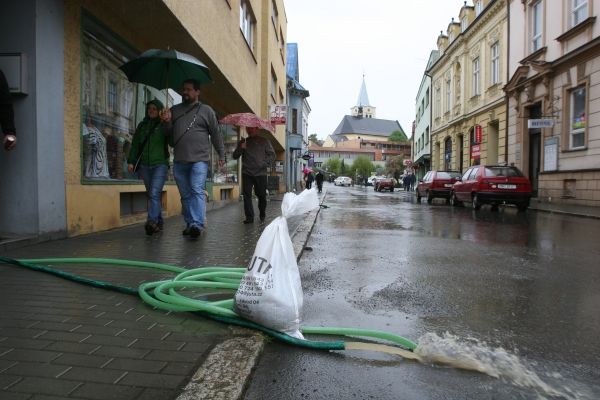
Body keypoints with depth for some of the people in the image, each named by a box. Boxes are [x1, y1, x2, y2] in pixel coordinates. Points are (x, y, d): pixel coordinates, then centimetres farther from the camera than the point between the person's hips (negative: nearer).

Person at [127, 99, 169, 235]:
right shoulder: (142, 125, 18)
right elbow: (135, 144, 16)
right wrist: (131, 161, 6)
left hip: (160, 164, -5)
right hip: (145, 165, 5)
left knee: (154, 193, -19)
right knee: (151, 195, 6)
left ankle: (151, 222, -28)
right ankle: (159, 223, 13)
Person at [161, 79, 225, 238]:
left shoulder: (206, 110, 7)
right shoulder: (174, 110, 18)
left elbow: (216, 134, 6)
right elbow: (168, 134, 18)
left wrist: (221, 155, 3)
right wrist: (166, 122, -2)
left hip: (199, 159, -4)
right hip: (179, 161, 5)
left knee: (197, 191, -16)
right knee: (185, 195, 8)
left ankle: (197, 224, -21)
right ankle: (189, 224, 16)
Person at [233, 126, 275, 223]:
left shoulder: (264, 141, 8)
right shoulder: (243, 142, 14)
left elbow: (272, 154, 6)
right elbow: (235, 156, 9)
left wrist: (265, 164, -8)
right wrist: (241, 148, -9)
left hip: (260, 173, -1)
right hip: (247, 173, 2)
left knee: (262, 195, 3)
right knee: (247, 195, -6)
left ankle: (262, 215, 21)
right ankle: (249, 217, -2)